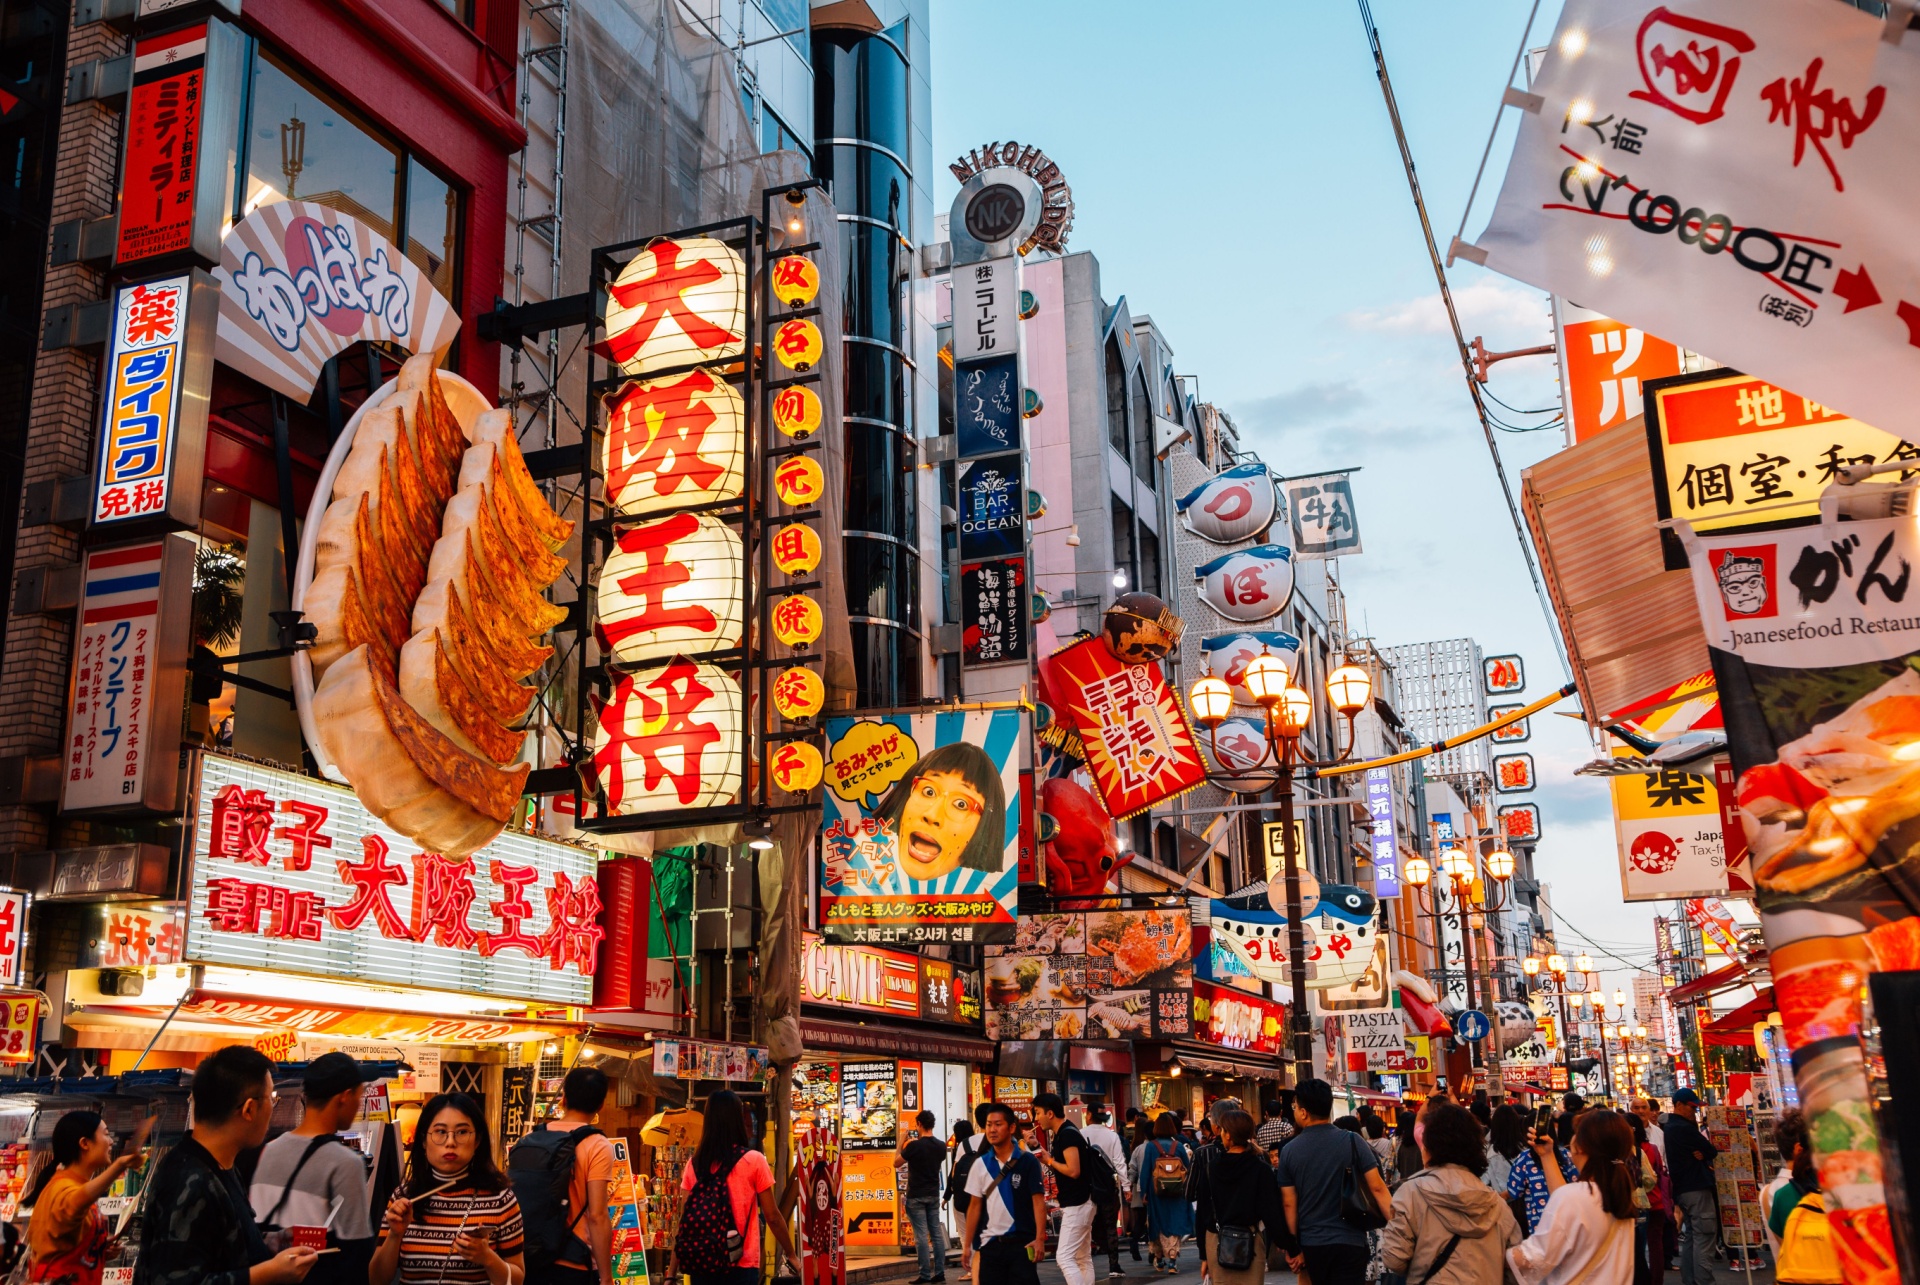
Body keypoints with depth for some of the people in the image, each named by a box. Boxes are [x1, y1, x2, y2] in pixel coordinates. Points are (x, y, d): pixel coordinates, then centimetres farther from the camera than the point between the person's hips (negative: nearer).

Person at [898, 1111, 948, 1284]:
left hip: (916, 1196, -5)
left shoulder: (914, 1146, -15)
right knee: (937, 1233, 9)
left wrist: (903, 1146, 12)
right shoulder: (941, 1146, 1)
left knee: (921, 1235, -3)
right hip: (934, 1194, 5)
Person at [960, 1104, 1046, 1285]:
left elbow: (1038, 1201, -6)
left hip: (1022, 1242, -3)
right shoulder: (981, 1164, 5)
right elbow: (975, 1206, 9)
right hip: (990, 1243, 4)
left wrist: (1040, 1238, -15)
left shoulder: (1027, 1161, -4)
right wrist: (967, 1245, 7)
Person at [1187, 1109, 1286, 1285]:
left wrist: (1203, 1254, 11)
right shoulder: (1260, 1169, -7)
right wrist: (1289, 1246, -4)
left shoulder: (1209, 1167, 0)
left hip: (1216, 1242, 2)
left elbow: (1202, 1210, 4)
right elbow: (1272, 1211, -10)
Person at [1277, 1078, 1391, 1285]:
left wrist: (1293, 1248, 8)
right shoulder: (1352, 1141, -7)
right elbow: (1377, 1188, -10)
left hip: (1311, 1245, 2)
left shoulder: (1289, 1151, -3)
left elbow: (1290, 1204, 0)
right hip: (1349, 1242, -2)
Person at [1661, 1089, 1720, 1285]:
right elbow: (1712, 1151, -13)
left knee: (1689, 1237, 13)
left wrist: (1701, 1154, -7)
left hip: (1682, 1189, 10)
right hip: (1697, 1188, -10)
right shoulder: (1684, 1129, -17)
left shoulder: (1671, 1128, 16)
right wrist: (1706, 1152, 6)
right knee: (1704, 1238, -9)